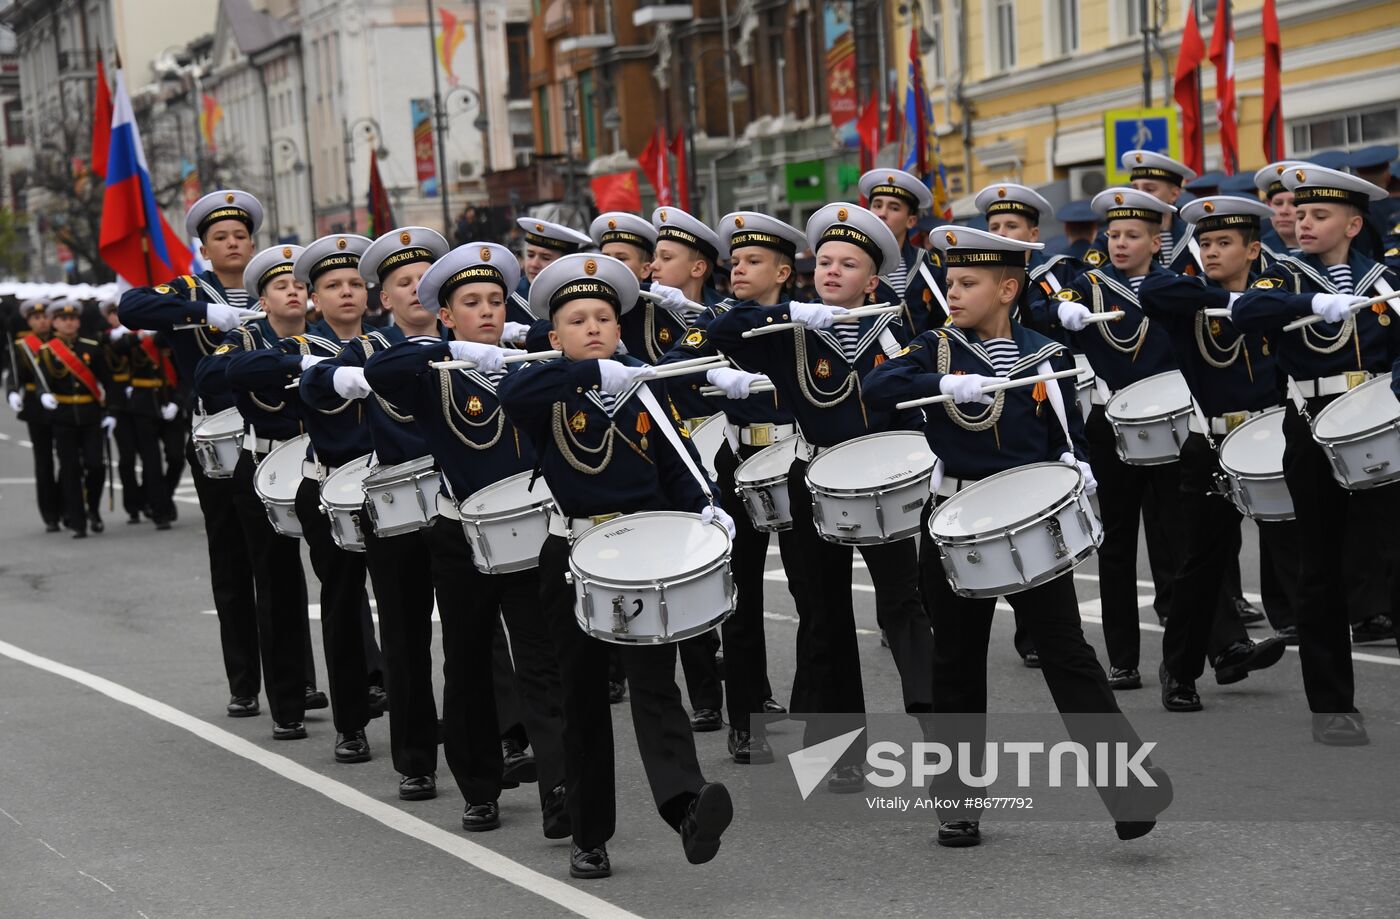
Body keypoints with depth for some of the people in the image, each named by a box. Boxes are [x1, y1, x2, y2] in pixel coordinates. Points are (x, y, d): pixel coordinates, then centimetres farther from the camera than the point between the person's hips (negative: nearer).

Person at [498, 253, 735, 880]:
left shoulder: (643, 392, 9)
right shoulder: (546, 394, -1)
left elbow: (674, 469, 11)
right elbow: (512, 392, -25)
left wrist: (705, 508, -9)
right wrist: (595, 374, -33)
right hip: (573, 560, -1)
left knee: (654, 682, -14)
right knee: (583, 697, 7)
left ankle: (685, 804, -32)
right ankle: (589, 837, 17)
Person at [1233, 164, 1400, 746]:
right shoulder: (1287, 275, 2)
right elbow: (1245, 311, -19)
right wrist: (1315, 302, -32)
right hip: (1313, 431, -1)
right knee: (1321, 570, 4)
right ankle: (1331, 705, 13)